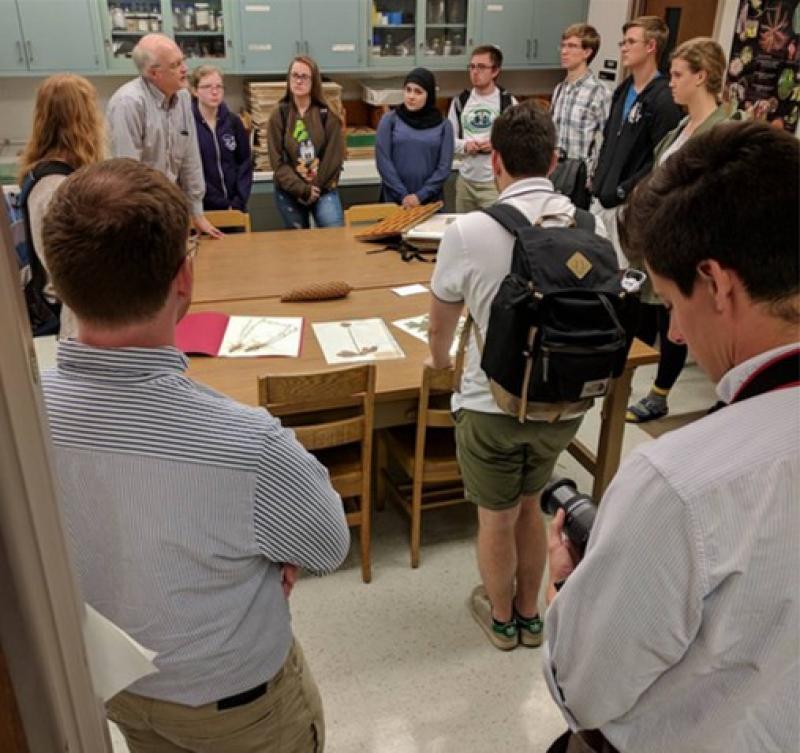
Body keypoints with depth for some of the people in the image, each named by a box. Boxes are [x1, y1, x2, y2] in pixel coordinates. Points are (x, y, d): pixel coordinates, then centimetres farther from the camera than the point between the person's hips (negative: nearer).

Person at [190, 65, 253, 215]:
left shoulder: (234, 121, 7)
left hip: (235, 209, 4)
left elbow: (245, 164, 7)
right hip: (201, 208, -4)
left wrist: (238, 203, -5)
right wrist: (223, 205, -13)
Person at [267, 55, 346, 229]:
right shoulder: (279, 115, 1)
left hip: (323, 190, -1)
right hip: (289, 192, 1)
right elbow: (278, 161, -5)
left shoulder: (327, 114, 1)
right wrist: (302, 189, -13)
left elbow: (334, 156, -3)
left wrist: (315, 187, -9)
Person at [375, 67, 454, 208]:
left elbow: (444, 167, -2)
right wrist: (403, 195, -11)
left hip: (430, 201, 1)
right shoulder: (389, 120, 1)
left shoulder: (443, 125, 3)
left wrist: (421, 196, -11)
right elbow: (383, 161, -4)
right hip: (394, 199, 0)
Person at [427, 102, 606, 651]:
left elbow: (441, 325, -2)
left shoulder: (468, 232, -18)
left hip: (493, 404, -4)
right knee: (529, 504, 26)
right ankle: (530, 614, 45)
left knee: (497, 518, 19)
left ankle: (501, 617, 43)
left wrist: (439, 359, 21)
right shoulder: (592, 226, -7)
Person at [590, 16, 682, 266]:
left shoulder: (664, 99, -14)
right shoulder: (623, 90, 13)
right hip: (602, 198, 8)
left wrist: (624, 191, -17)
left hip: (629, 204, -8)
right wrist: (598, 177, 9)